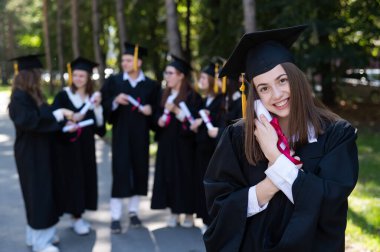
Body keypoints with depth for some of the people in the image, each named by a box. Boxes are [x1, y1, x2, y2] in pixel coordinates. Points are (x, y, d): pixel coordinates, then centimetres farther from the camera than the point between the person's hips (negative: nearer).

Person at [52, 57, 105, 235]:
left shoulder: (93, 97, 7)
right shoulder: (63, 96, -4)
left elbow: (99, 124, 1)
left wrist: (97, 107, -12)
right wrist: (70, 120, -26)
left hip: (86, 146, 5)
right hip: (67, 145, -4)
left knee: (85, 177, 7)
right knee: (72, 178, -3)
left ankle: (78, 216, 18)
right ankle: (75, 218, 4)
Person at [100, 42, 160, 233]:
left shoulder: (151, 85, 6)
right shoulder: (113, 81, 4)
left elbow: (155, 108, 10)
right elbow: (105, 106, -1)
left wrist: (150, 110, -11)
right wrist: (116, 101, -19)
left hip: (140, 135, 2)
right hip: (121, 134, -2)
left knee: (139, 172, 6)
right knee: (120, 173, -7)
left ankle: (133, 212, 20)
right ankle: (115, 217, -3)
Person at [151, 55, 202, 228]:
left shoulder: (192, 96, -8)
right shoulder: (165, 95, 12)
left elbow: (193, 119, -12)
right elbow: (158, 115, 20)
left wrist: (176, 110, -22)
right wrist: (160, 120, -2)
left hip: (183, 144, -6)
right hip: (166, 143, 6)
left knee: (185, 176, -2)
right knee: (169, 176, 4)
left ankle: (189, 213, 9)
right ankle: (174, 212, 12)